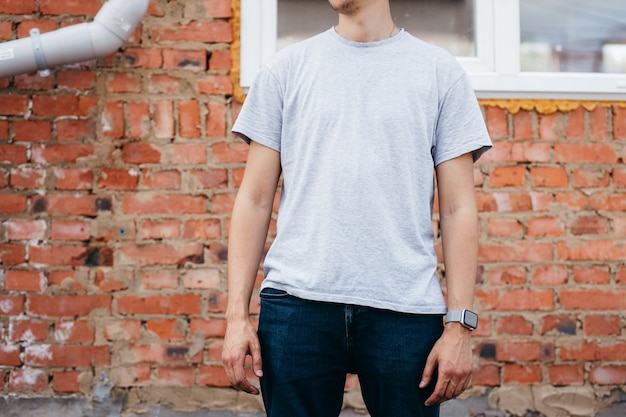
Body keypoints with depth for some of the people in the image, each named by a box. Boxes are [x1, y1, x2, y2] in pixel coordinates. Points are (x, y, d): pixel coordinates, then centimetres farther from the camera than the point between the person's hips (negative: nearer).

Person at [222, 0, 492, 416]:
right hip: (296, 302, 1)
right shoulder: (288, 67, 11)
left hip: (405, 308, 0)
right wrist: (237, 314, 0)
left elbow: (458, 208, 5)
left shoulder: (441, 71, 9)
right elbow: (255, 199, 8)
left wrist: (460, 323, -3)